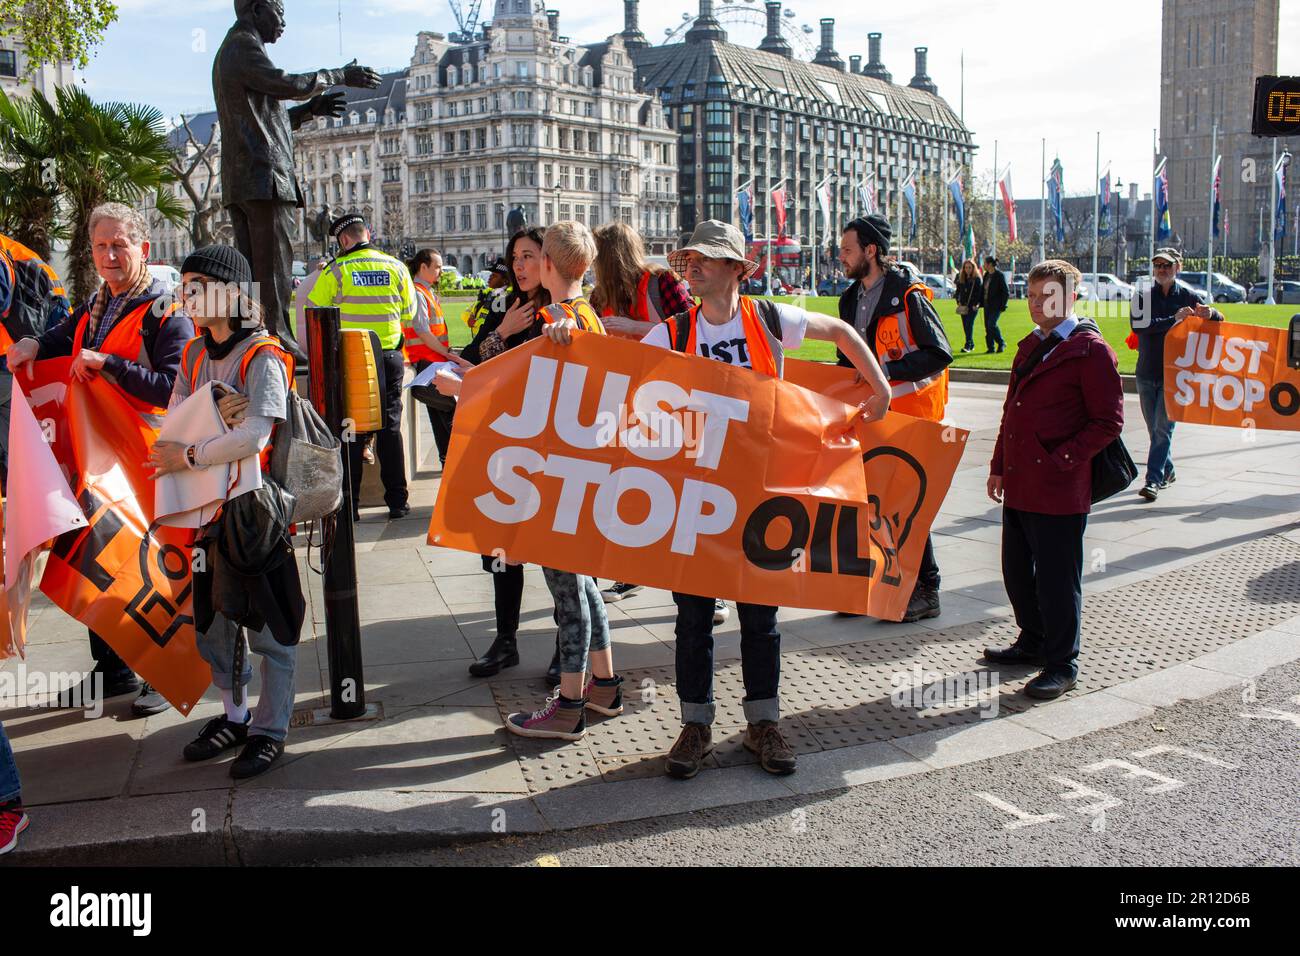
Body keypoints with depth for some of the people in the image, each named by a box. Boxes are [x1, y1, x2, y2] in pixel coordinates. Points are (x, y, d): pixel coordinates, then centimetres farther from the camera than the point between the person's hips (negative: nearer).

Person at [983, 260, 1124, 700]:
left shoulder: (1090, 350, -9)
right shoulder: (1030, 346, 16)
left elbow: (1108, 421, -12)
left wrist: (1061, 459, -16)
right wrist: (998, 466, 18)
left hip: (1060, 490, -8)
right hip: (1018, 486, 8)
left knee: (1057, 579, 1)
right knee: (1017, 571, 17)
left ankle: (1062, 663, 14)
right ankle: (1033, 642, 35)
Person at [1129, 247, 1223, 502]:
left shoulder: (1187, 296, 2)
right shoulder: (1143, 296, 2)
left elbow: (1219, 320, 11)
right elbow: (1138, 325, -16)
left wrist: (1210, 314, -13)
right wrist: (1173, 320, -23)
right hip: (1147, 373, 2)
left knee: (1163, 427, -10)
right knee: (1154, 429, 12)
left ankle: (1153, 480, -11)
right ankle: (1167, 471, 31)